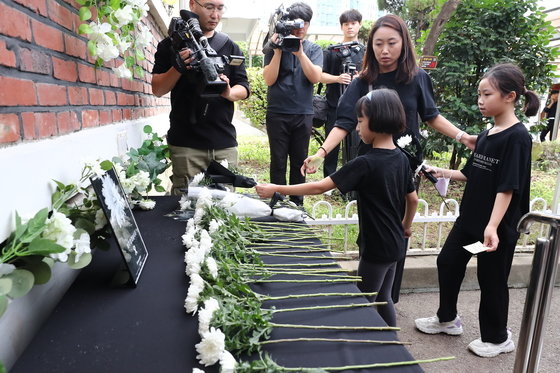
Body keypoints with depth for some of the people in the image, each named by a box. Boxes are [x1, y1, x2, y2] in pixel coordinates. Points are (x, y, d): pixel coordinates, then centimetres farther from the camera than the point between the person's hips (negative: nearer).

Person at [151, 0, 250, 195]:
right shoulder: (171, 44, 7)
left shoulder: (230, 47, 13)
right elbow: (158, 90, 4)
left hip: (225, 143, 2)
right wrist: (178, 67, -14)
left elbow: (243, 88, 9)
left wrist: (228, 92, -14)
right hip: (186, 143, -2)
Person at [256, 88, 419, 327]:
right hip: (395, 244, 8)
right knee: (383, 298, 23)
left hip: (376, 248, -8)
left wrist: (276, 189, -18)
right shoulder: (401, 158, -1)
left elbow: (319, 187, -24)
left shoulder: (366, 164, -24)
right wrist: (405, 226, 26)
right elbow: (413, 200, 8)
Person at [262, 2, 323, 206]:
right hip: (277, 113, -1)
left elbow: (315, 77, -8)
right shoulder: (274, 46, 3)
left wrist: (300, 52, -18)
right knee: (278, 160, 3)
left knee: (299, 161, 8)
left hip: (303, 114, 2)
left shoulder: (314, 49, 7)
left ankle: (297, 202, 20)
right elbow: (269, 79, -6)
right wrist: (278, 51, -13)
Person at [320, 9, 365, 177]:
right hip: (334, 106, -1)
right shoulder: (331, 51, 6)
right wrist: (338, 78, -18)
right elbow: (321, 76, 1)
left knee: (355, 148, 3)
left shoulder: (365, 51, 11)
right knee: (331, 148, 3)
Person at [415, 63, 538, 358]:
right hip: (469, 217, 8)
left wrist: (493, 226, -29)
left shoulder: (517, 136, -16)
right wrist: (443, 173, 4)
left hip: (498, 226, -8)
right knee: (447, 262, 15)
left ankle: (497, 338, 30)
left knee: (491, 280, 7)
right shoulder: (486, 134, 7)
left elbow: (508, 187, -23)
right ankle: (447, 319, 35)